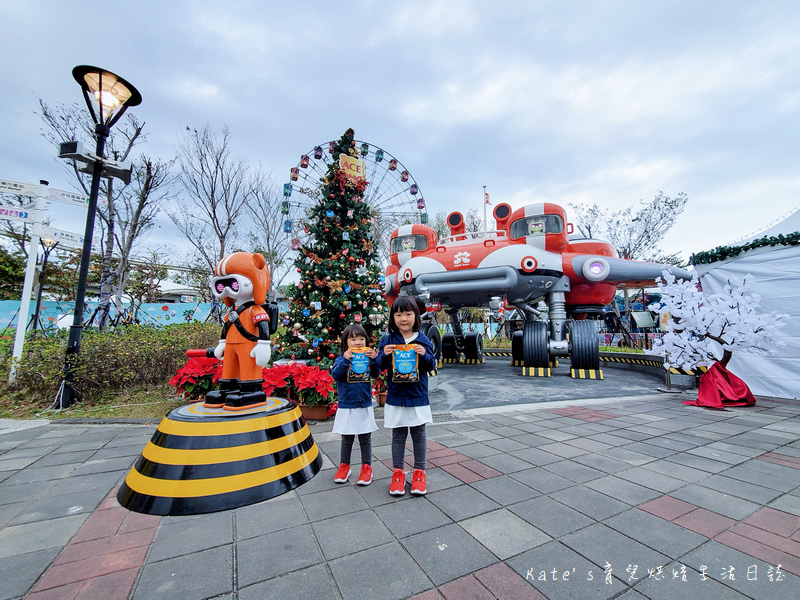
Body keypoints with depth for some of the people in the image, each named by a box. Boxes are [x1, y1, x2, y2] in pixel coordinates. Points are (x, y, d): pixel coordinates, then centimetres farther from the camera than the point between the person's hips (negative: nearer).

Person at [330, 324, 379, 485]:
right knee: (347, 439, 13)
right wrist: (345, 360, -28)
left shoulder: (368, 357, 0)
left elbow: (376, 374, -7)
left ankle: (366, 467, 27)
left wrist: (374, 359, -21)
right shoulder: (342, 358, -4)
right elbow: (335, 374, -17)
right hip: (346, 407, -1)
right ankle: (344, 466, 32)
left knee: (365, 438, 12)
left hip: (365, 406, 1)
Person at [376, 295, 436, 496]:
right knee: (398, 436, 13)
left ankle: (419, 471, 29)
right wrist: (385, 355, -21)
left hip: (418, 398, 0)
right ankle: (397, 472, 28)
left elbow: (431, 365, -1)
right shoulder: (389, 340, -3)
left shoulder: (422, 340, -3)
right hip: (395, 397, 0)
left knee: (419, 435, 13)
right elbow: (380, 366, -1)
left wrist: (424, 355, -21)